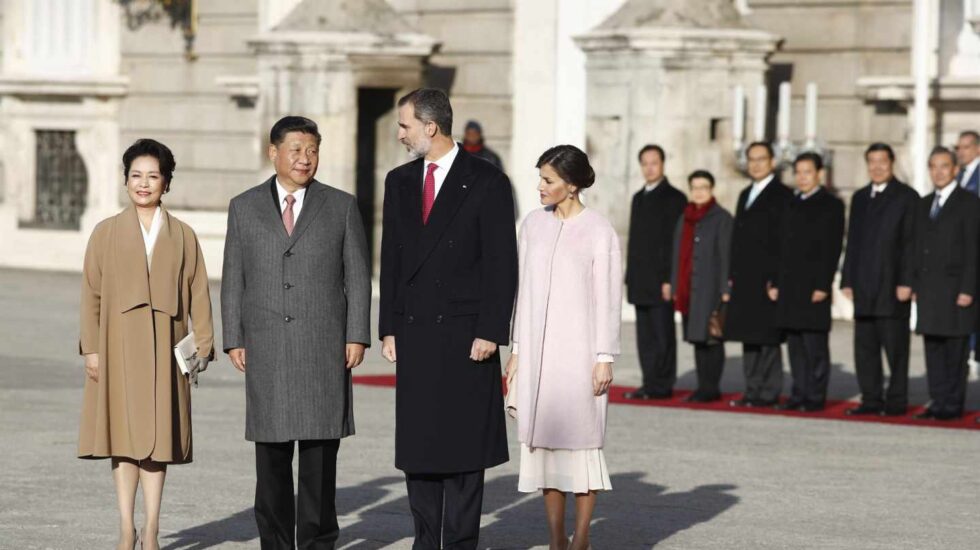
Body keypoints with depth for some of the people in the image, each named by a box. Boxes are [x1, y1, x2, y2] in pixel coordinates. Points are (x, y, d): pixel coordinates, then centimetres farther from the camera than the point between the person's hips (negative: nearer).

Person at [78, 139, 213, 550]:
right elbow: (91, 294, 4)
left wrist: (202, 345, -3)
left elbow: (198, 294, 4)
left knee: (159, 435, 1)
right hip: (119, 345, 0)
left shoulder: (182, 235, 6)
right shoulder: (106, 233, 5)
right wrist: (91, 348, -3)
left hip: (164, 347, 0)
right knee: (123, 434, 2)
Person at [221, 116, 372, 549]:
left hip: (324, 348, -1)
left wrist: (357, 335, -3)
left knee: (320, 449, -2)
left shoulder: (341, 207, 7)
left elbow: (357, 276, 6)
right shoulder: (245, 208, 9)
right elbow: (233, 280, 9)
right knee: (271, 452, 2)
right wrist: (234, 339, 2)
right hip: (266, 348, 1)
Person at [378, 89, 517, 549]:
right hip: (414, 335, 5)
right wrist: (388, 329, 7)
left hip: (465, 336, -5)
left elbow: (502, 264, -6)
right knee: (417, 444, 5)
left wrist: (490, 333, -12)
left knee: (464, 445, -1)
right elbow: (391, 260, 14)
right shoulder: (399, 182, 12)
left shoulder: (486, 183, -4)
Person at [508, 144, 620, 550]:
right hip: (537, 350, 5)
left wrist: (604, 358, -9)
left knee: (580, 441, -2)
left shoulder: (599, 231, -5)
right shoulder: (534, 224, 9)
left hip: (578, 350, -5)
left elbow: (608, 299, -5)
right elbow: (524, 290, 13)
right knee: (543, 443, 5)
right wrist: (517, 349, 12)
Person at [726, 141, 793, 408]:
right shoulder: (745, 195, 19)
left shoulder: (783, 196, -6)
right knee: (749, 336, 9)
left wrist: (776, 279, -17)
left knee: (767, 337, -5)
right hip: (745, 281, 8)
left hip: (768, 280, -8)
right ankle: (753, 391, 14)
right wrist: (732, 276, 14)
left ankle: (769, 393, -1)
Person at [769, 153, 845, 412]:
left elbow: (832, 248, -8)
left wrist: (823, 285, -15)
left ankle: (816, 396, -2)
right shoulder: (792, 205, 18)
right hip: (790, 287, 6)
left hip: (813, 286, -6)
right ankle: (799, 394, 11)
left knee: (815, 344, -5)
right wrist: (776, 283, 11)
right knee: (795, 345, 7)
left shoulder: (831, 205, -2)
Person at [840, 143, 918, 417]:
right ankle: (871, 399, 11)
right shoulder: (860, 198, 17)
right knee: (865, 346, 5)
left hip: (892, 286, -5)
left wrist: (906, 282, -13)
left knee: (895, 346, -2)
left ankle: (896, 401, 3)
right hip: (863, 287, 6)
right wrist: (847, 280, 10)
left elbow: (911, 243, -6)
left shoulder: (907, 197, -1)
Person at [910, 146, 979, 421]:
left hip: (955, 288, -6)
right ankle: (938, 402, 10)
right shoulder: (924, 204, 17)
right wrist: (915, 286, 10)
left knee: (955, 351, -3)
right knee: (933, 347, 6)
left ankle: (953, 405, 1)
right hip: (928, 290, 6)